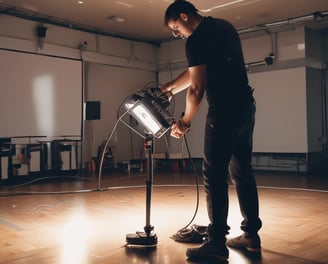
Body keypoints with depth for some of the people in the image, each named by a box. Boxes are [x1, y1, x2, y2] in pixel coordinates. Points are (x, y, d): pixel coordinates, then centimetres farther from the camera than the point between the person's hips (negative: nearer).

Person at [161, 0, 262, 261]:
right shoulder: (224, 26, 19)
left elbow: (197, 89, -13)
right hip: (246, 107, 9)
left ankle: (217, 243, -2)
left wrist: (185, 122, 1)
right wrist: (168, 89, 22)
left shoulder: (196, 40, -9)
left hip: (224, 112, -9)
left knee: (215, 176, -5)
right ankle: (251, 234, 20)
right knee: (242, 171, 13)